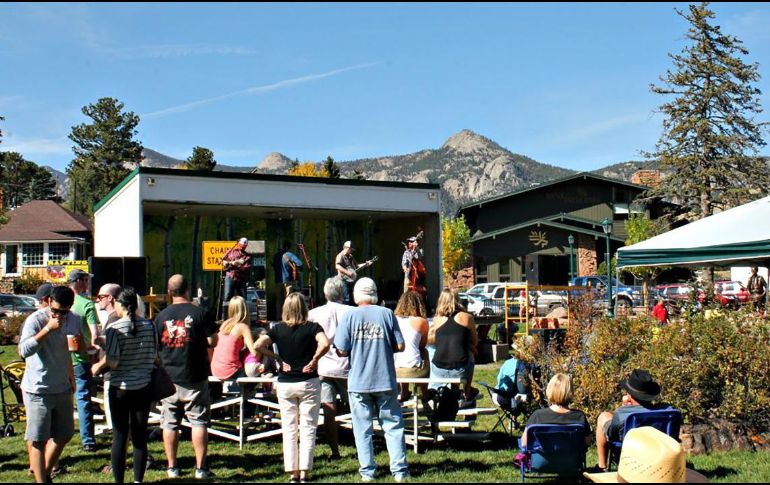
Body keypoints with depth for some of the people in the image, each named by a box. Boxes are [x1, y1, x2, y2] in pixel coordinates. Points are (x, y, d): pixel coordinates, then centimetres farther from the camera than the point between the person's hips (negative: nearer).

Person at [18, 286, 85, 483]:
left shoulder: (75, 320, 2)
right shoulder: (35, 320, -16)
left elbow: (82, 349, 17)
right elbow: (24, 350, -30)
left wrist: (80, 341, -7)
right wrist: (48, 328, -34)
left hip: (63, 388, 7)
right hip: (37, 390, -6)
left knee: (64, 435, 16)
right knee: (37, 440, -4)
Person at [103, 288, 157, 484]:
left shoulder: (114, 328, -12)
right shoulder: (148, 326, -2)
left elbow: (112, 362, -16)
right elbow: (154, 356, 4)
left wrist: (101, 363, 5)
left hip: (120, 388, -3)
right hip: (143, 387, 3)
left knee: (120, 437, 5)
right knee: (140, 436, 10)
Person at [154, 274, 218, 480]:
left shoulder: (161, 316, 0)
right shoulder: (201, 314, -7)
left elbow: (154, 347, 5)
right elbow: (212, 341, -5)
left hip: (169, 378, 2)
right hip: (195, 378, -2)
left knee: (170, 424, 10)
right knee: (199, 422, 3)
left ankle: (172, 467, 15)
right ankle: (200, 467, 3)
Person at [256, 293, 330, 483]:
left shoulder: (278, 329, 1)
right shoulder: (312, 327, -5)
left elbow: (258, 345, -12)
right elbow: (324, 344, -24)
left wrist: (278, 358, -4)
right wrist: (314, 360, -12)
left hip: (285, 384, 2)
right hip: (309, 383, -2)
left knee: (289, 430, 9)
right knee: (308, 429, 4)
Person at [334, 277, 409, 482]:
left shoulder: (350, 315, -4)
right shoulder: (386, 313, -1)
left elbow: (341, 350, -6)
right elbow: (400, 346, -1)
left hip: (359, 382, -1)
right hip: (385, 380, 1)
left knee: (363, 429, 8)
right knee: (393, 426, 8)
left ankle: (367, 471, 11)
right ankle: (399, 470, 8)